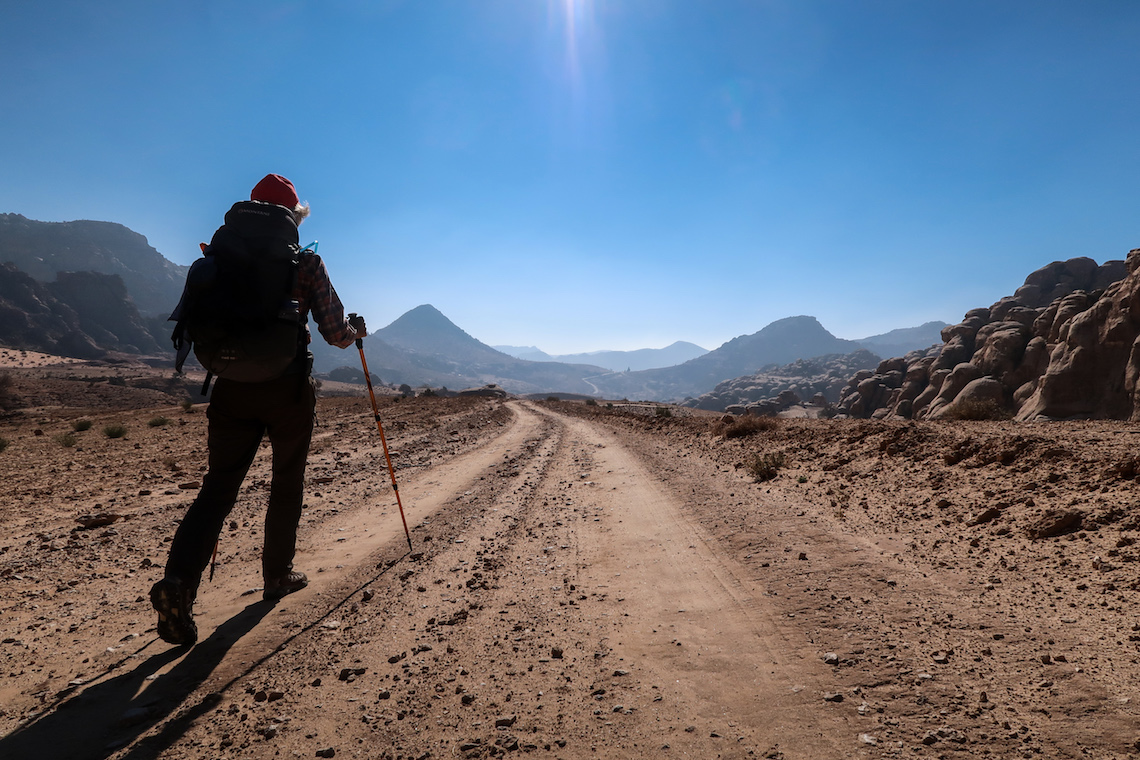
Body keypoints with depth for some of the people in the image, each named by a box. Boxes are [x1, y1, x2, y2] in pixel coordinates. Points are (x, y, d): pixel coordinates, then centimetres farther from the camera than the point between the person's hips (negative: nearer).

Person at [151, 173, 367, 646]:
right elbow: (335, 333, -5)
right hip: (288, 389, -2)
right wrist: (356, 330, 17)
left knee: (218, 486, 5)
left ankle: (179, 581, -14)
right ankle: (278, 576, 26)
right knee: (287, 485, 14)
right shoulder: (306, 262, -2)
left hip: (232, 388, 3)